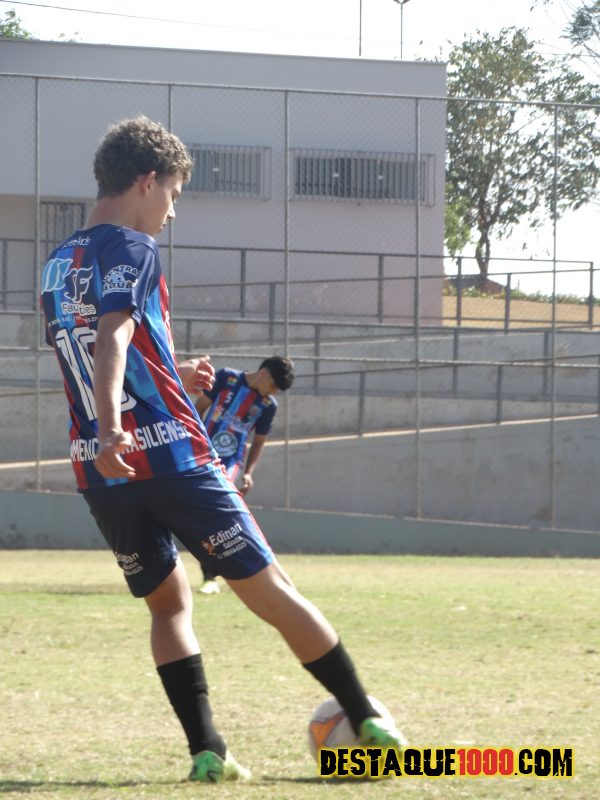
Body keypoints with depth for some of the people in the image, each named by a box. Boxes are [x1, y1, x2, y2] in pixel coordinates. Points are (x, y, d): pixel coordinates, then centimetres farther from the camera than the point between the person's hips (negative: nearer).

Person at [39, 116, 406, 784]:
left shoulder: (56, 266, 18)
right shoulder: (130, 249, -6)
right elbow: (112, 340, -23)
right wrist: (111, 428, -37)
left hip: (102, 475, 7)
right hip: (171, 457, -7)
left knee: (169, 604, 17)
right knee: (269, 589, 0)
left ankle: (206, 751, 2)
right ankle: (368, 721, 5)